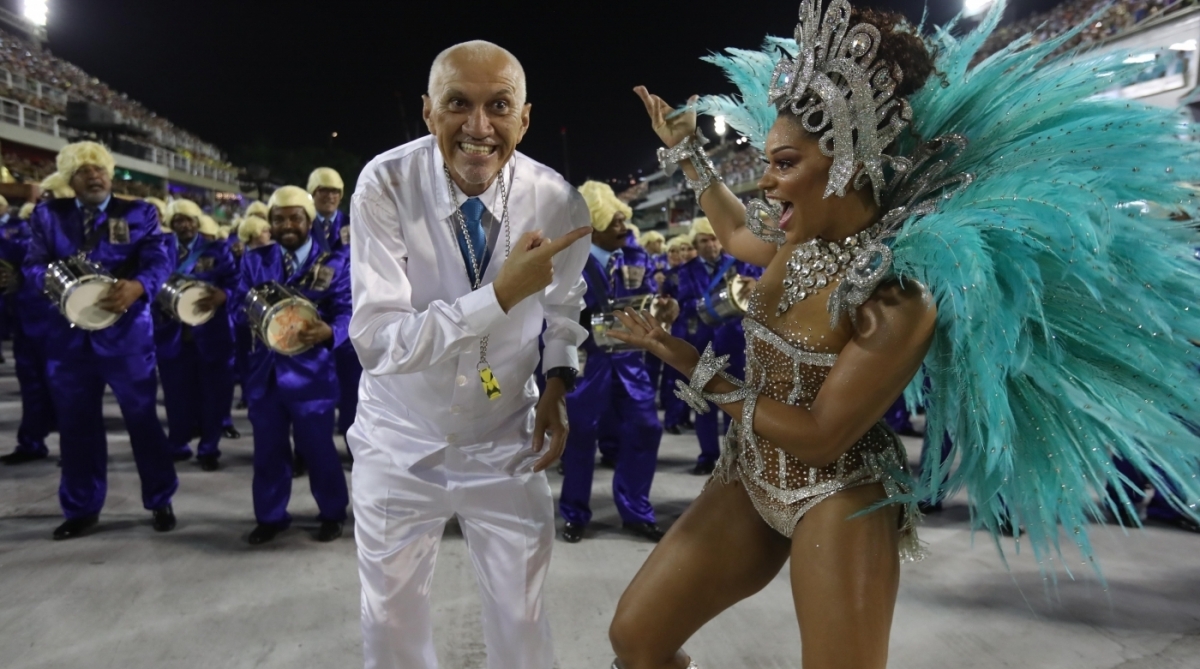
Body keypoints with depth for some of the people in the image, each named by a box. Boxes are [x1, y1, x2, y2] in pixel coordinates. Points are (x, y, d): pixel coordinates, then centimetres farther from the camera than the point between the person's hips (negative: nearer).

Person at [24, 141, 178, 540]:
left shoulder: (139, 213, 2)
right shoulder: (48, 215, 9)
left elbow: (159, 263, -9)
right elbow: (32, 266, 3)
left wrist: (135, 287, -30)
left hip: (126, 333, -2)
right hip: (69, 335, 3)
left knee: (142, 418, 4)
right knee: (76, 423, 9)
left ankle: (160, 502, 18)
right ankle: (81, 509, 24)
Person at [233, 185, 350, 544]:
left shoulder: (335, 262, 1)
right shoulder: (255, 259, 11)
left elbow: (346, 313, -8)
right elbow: (240, 306, 4)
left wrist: (328, 332, -30)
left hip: (311, 370, -3)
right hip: (264, 369, 3)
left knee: (317, 447, 4)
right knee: (268, 448, 10)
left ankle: (332, 513, 22)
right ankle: (270, 517, 26)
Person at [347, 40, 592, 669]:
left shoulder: (561, 205, -13)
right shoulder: (385, 185, -20)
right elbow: (375, 341, -28)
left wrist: (558, 381, -7)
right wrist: (501, 294, -35)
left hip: (506, 444, 1)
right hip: (400, 444, -1)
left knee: (521, 618, 15)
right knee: (391, 617, 19)